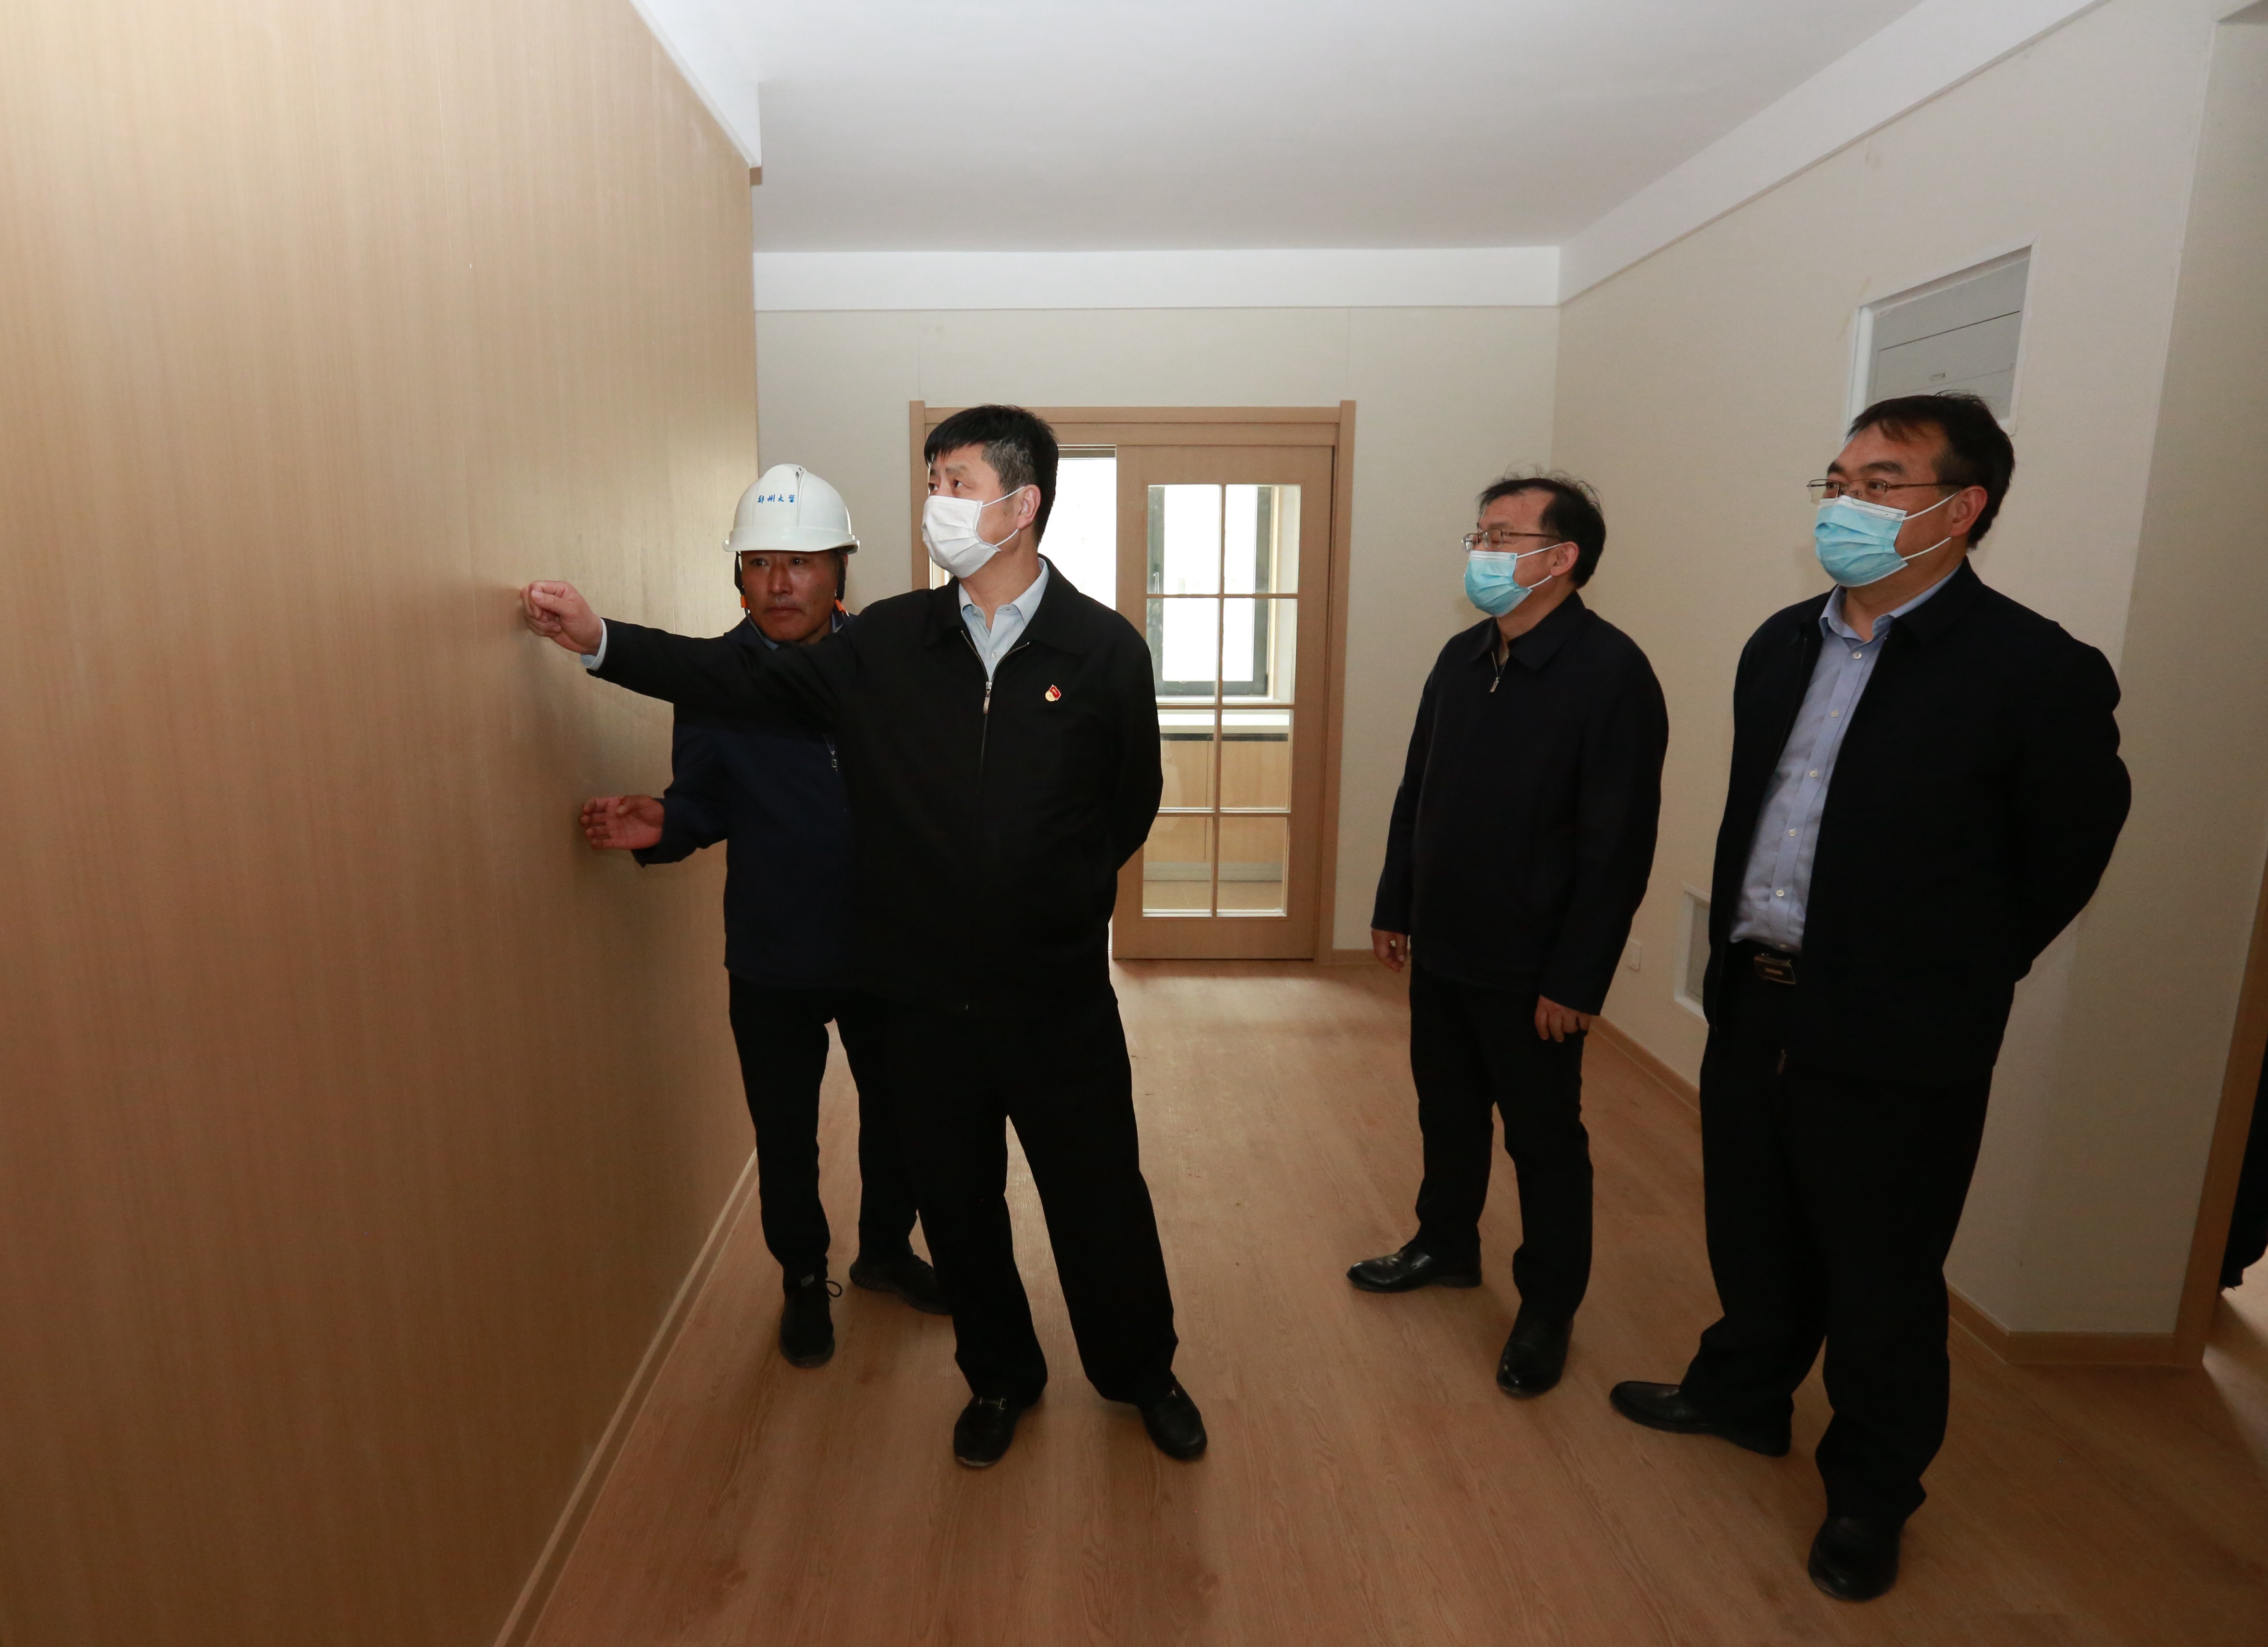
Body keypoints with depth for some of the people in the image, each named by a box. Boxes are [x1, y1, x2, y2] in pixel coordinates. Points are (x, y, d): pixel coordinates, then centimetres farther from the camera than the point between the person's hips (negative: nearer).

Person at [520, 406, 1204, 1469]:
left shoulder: (1105, 650, -7)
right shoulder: (889, 643, -1)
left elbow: (1130, 809, 1)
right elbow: (751, 683, 3)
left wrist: (1058, 895, 3)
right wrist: (602, 642, -3)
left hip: (1058, 994, -2)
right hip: (926, 993, 3)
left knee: (1100, 1195, 12)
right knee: (957, 1201, 17)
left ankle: (1141, 1372, 40)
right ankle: (999, 1377, 43)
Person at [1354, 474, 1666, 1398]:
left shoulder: (1611, 673, -16)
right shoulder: (1462, 658, 5)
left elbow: (1619, 844, -18)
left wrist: (1576, 979, -17)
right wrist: (1394, 907, 13)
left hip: (1531, 968, -6)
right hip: (1441, 949, 6)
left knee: (1544, 1139, 10)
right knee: (1447, 1110, 21)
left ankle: (1548, 1307, 29)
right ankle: (1447, 1246, 43)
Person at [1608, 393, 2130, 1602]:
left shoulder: (2036, 672, -15)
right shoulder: (1782, 644, 5)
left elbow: (2064, 860, -6)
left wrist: (1941, 980, 1)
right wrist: (1737, 957, 12)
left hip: (1896, 1046, -5)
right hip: (1752, 1004, 6)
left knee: (1880, 1285, 13)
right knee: (1753, 1232, 23)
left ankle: (1870, 1494, 36)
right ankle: (1743, 1392, 48)